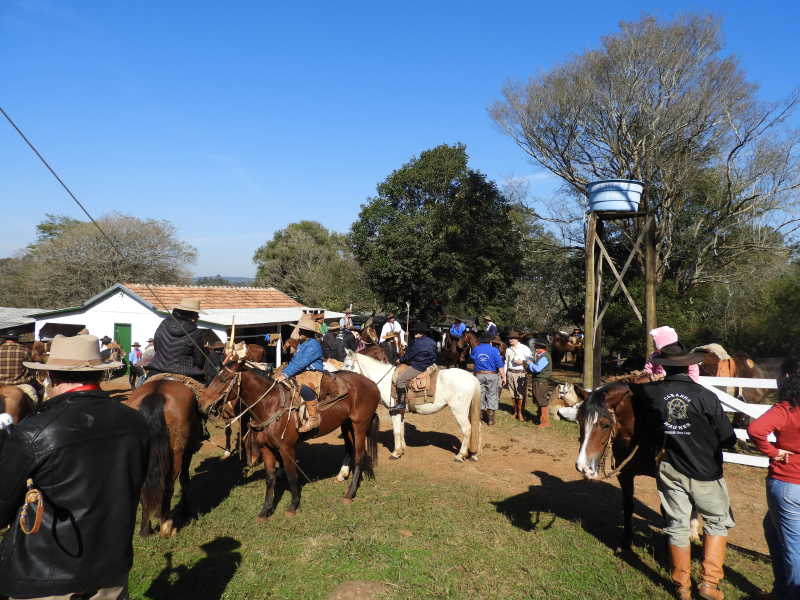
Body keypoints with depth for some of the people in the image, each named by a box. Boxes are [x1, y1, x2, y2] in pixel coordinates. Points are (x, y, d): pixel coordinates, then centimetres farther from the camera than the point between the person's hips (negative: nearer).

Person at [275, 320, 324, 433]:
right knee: (277, 383, 7)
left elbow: (301, 363, -21)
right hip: (301, 373, 10)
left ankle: (313, 419, -29)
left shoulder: (314, 345, -13)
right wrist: (283, 373, 4)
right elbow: (293, 361, 19)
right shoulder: (301, 344, 17)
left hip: (313, 373, -10)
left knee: (305, 388, -41)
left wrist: (285, 374, -23)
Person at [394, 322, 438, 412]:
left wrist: (401, 360, 7)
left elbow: (408, 355, -12)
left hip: (418, 367, -10)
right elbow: (434, 356, 20)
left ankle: (401, 403, -12)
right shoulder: (432, 342, 10)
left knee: (400, 379, -9)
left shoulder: (418, 342, -17)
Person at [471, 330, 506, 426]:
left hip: (479, 375, 2)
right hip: (491, 375, -2)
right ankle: (490, 419, 6)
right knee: (492, 395, 5)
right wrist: (503, 377, -7)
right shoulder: (494, 350, -8)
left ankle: (479, 416, 17)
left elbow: (472, 356, 23)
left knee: (479, 395, 10)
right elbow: (500, 365, -11)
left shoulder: (475, 349, 1)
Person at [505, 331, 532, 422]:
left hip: (520, 373, -5)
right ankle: (515, 412, 24)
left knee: (520, 394, -2)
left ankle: (520, 413, 9)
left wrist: (523, 361, -19)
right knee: (513, 394, 12)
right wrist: (504, 374, 14)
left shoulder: (524, 348, -4)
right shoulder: (508, 349, 11)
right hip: (510, 373, 5)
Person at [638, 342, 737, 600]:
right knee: (718, 520, 18)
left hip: (669, 470, 3)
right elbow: (728, 439, -10)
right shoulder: (705, 397, -18)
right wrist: (708, 441, 8)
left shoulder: (652, 393, -12)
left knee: (677, 525, 13)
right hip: (705, 472, -2)